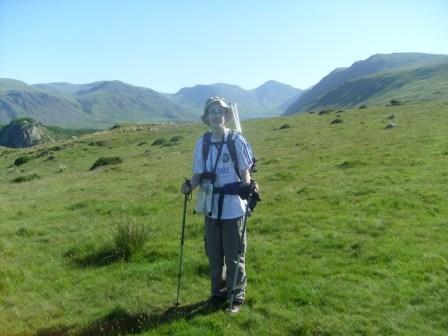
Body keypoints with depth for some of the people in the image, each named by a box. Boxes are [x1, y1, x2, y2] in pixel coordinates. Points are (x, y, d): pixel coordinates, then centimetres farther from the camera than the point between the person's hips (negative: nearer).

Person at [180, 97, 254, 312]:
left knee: (234, 254, 6)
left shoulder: (236, 140, -6)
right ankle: (218, 291, 33)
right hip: (212, 206, 4)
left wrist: (248, 187, -23)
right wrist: (190, 186, -13)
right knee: (214, 253, 15)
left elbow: (245, 171, -3)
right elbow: (199, 173, 7)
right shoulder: (202, 143, 3)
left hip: (233, 207, -3)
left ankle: (236, 295, 24)